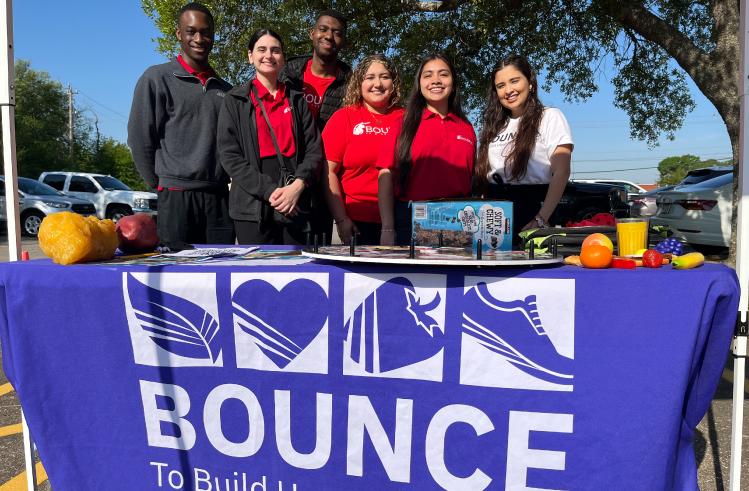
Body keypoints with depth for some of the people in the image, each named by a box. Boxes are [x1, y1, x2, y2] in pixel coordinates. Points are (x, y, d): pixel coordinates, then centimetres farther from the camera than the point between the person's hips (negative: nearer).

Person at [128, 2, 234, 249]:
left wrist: (226, 181, 9)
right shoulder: (157, 78, 3)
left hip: (220, 198, 4)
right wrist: (162, 186, 4)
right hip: (177, 198, -4)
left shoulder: (225, 89, 16)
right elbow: (139, 139, 1)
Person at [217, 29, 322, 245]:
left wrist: (298, 184, -12)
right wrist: (269, 190, -13)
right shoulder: (235, 100, 8)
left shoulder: (297, 101, 15)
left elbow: (314, 149, 8)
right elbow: (229, 154, -2)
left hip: (294, 204, 2)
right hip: (252, 206, -2)